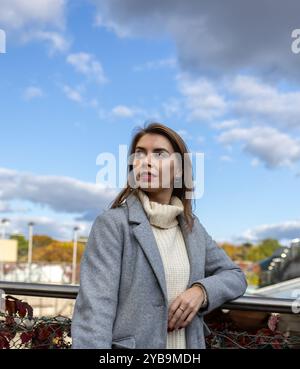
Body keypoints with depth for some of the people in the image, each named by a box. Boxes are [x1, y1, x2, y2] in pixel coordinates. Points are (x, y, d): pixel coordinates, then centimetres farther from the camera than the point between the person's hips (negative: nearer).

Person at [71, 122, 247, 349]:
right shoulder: (112, 223, -13)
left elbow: (235, 276, 10)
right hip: (129, 344, -5)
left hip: (188, 343, 5)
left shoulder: (191, 225, 4)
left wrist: (202, 290, -9)